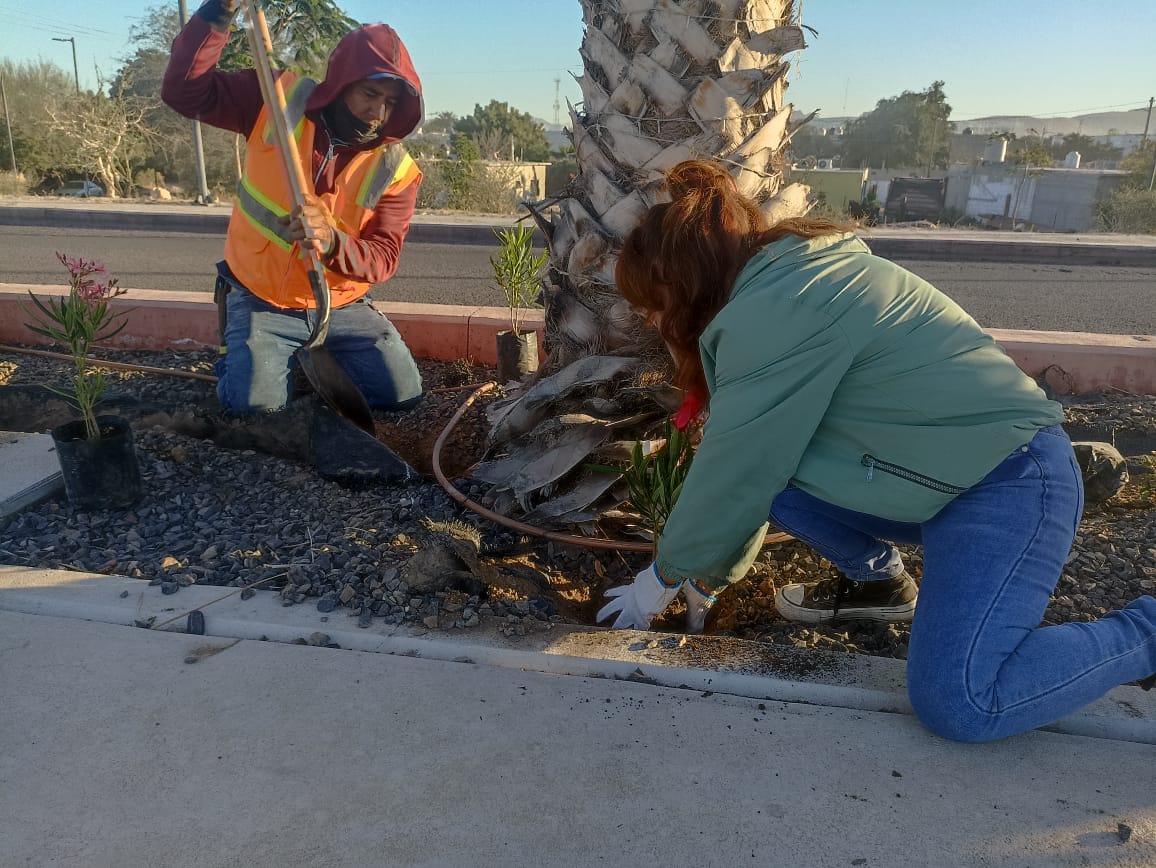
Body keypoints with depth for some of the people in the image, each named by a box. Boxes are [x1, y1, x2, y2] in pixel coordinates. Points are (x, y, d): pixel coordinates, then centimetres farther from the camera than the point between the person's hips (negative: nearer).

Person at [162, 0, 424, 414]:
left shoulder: (395, 169, -8)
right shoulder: (278, 101, -8)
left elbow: (382, 258, -15)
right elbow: (185, 92, -12)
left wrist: (332, 242, -37)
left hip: (341, 308, 2)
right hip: (260, 302, -2)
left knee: (403, 395, -7)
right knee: (254, 403, -20)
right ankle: (236, 353, 17)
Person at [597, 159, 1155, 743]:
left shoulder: (769, 313, -22)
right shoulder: (787, 280, 9)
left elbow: (735, 476, -17)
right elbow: (750, 466, 13)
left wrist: (666, 576, 0)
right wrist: (710, 574, 17)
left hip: (1011, 481, -9)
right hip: (946, 474, 9)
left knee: (958, 704, -19)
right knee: (760, 460, -3)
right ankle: (879, 581, 18)